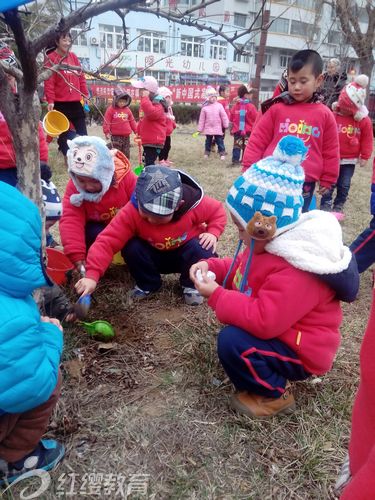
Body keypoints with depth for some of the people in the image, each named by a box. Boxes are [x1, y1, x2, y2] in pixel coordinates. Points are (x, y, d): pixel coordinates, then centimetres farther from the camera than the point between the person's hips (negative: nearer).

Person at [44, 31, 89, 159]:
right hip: (60, 103, -5)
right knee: (64, 134, 3)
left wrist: (85, 95, 12)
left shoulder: (73, 56, 12)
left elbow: (81, 77, 16)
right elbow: (49, 81, -13)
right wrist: (50, 101, -19)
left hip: (76, 102, 5)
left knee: (82, 133, 8)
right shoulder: (51, 58, -6)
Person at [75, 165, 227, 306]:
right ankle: (148, 284, 1)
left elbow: (218, 210, -9)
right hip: (154, 256, 1)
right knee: (131, 248, -28)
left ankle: (191, 284, 0)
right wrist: (92, 275, -46)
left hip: (184, 255, -1)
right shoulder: (131, 212, -30)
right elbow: (107, 241, -35)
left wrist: (212, 233, -27)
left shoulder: (193, 204, -29)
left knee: (202, 248, -32)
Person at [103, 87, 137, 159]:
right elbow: (106, 121, -5)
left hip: (126, 136, 5)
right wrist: (107, 132, -11)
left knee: (126, 154, 9)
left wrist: (136, 131, 13)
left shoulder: (127, 110, 10)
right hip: (115, 136, -4)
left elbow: (132, 121, 16)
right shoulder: (111, 109, -3)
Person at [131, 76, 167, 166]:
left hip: (154, 141, -10)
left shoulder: (157, 103, -16)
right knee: (146, 162, 18)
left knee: (149, 164, -13)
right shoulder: (146, 102, 15)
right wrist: (139, 134, 26)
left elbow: (152, 113, -39)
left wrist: (145, 98, -32)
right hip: (147, 140, 10)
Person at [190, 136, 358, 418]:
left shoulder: (296, 273, -36)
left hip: (302, 351, -10)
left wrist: (215, 295, -30)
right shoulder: (275, 241, -3)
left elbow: (263, 321, -39)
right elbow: (242, 268, 11)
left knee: (232, 342, -28)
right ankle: (272, 371, 17)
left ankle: (274, 394, -1)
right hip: (281, 329, 10)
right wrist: (212, 267, -8)